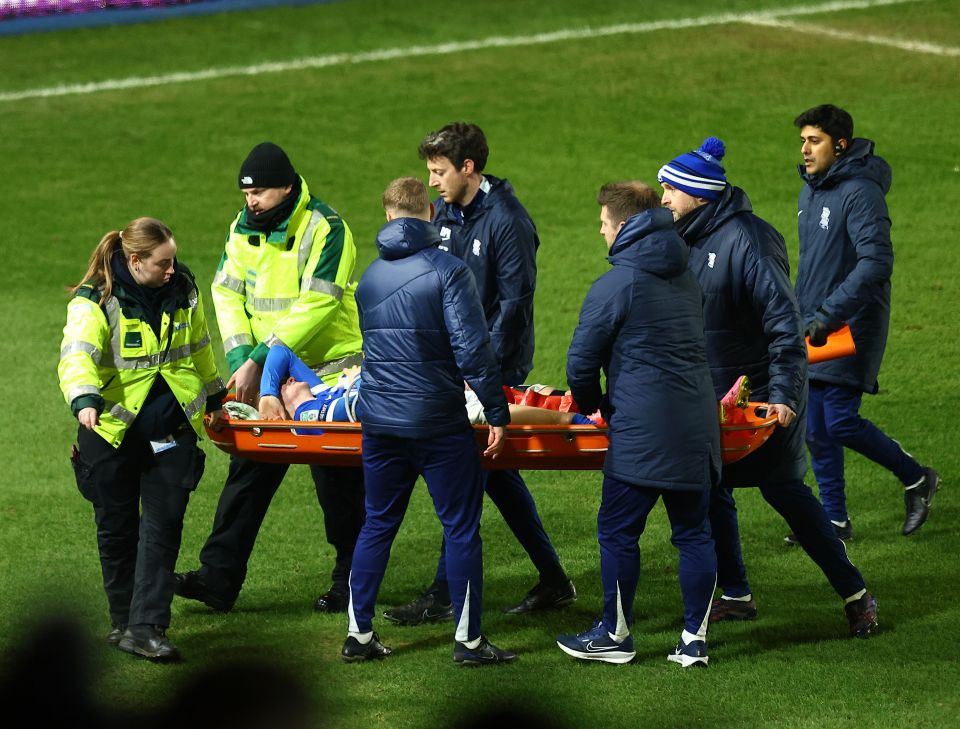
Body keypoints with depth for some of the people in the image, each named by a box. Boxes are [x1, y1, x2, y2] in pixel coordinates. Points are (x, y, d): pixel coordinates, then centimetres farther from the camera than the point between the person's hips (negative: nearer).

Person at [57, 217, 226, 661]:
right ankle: (123, 621, 22)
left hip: (171, 432, 3)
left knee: (163, 527, -6)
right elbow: (76, 355, -30)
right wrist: (85, 400, -49)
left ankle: (146, 628, -8)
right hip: (112, 431, -3)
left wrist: (214, 397, 33)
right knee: (117, 531, 7)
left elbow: (198, 347, 21)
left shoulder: (181, 291, 3)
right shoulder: (94, 302, -13)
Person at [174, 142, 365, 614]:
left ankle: (351, 582, 15)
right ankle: (219, 578, 1)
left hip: (330, 370, -6)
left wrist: (259, 361, -27)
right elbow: (227, 293, 0)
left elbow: (315, 306, -24)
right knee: (248, 470, 2)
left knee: (338, 481, 2)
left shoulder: (324, 230, -17)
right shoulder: (245, 229, 5)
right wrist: (241, 360, -15)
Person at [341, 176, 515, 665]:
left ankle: (358, 634, 15)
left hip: (379, 419, 6)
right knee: (461, 527, 3)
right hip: (438, 422, -6)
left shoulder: (370, 277, 10)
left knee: (377, 524, 14)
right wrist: (496, 413, -11)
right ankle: (468, 640, 5)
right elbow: (472, 348, -17)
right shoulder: (446, 271, -11)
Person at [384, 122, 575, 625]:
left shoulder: (507, 221, -15)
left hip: (496, 364, -8)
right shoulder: (445, 214, 9)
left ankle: (444, 594, -3)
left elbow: (514, 303, -17)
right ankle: (552, 580, 18)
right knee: (494, 470, 11)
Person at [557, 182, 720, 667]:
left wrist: (594, 405, 15)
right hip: (698, 425, 7)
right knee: (693, 532, 10)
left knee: (618, 533, 4)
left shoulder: (614, 286, -9)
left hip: (642, 431, -7)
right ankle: (695, 640, 11)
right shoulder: (686, 279, 14)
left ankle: (615, 636, 11)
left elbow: (581, 364, -6)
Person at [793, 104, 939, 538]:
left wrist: (829, 315, -28)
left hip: (851, 325, -8)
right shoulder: (810, 191, 12)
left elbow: (876, 262, -25)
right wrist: (800, 316, 20)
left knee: (841, 421, -11)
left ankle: (916, 479, 10)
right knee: (815, 428, 7)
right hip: (815, 327, 8)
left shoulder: (860, 193, -17)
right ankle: (835, 519, 15)